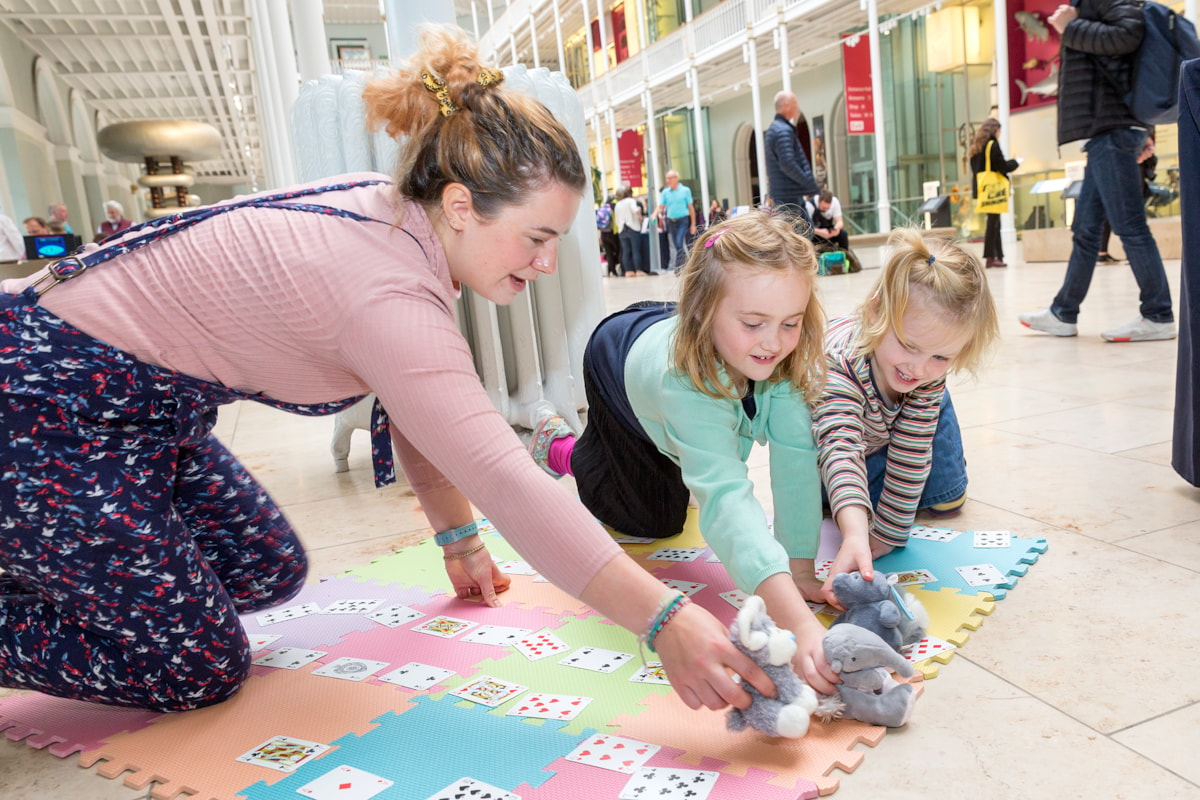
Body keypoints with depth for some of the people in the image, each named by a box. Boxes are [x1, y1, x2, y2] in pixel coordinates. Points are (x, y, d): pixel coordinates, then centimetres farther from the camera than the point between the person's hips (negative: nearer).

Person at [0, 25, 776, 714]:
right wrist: (665, 621, -34)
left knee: (270, 574, 14)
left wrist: (459, 538, 9)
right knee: (201, 670, -4)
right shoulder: (389, 294, -32)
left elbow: (420, 405, 6)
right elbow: (509, 482, -37)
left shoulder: (392, 216, -3)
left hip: (149, 411, 9)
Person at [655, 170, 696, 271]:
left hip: (683, 220, -4)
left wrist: (693, 224, -2)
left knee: (680, 243, -17)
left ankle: (677, 264, -14)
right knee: (674, 245, 8)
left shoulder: (685, 190, -1)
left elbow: (691, 208, 0)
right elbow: (661, 207, 3)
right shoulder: (665, 192, 7)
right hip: (671, 221, 4)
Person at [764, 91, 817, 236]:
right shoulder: (784, 131, -16)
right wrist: (809, 184, -18)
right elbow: (787, 164, -27)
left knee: (807, 230, 14)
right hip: (789, 195, -10)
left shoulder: (774, 128, 17)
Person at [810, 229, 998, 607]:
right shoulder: (835, 362, -47)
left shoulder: (930, 377, -31)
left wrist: (887, 534, -25)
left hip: (887, 433, 3)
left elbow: (910, 457, -25)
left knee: (945, 498, 3)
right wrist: (855, 534, -75)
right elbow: (841, 447, -60)